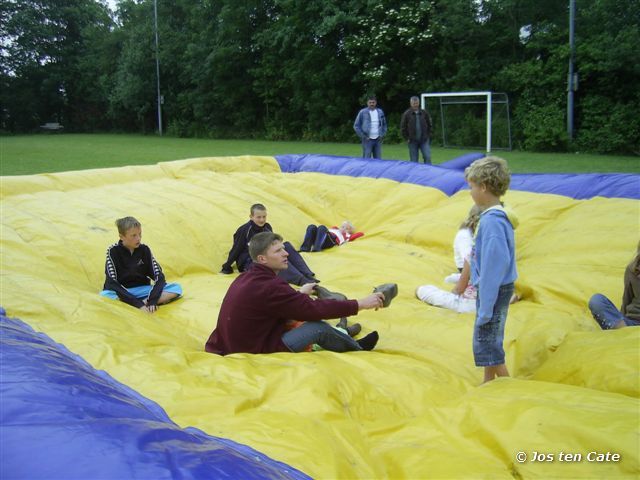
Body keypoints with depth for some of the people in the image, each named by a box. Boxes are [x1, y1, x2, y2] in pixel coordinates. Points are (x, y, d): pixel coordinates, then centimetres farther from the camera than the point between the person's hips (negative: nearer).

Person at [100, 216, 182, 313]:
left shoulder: (144, 249, -1)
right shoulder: (113, 251, -11)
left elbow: (159, 276, -6)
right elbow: (112, 283, -19)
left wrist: (152, 300, -24)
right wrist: (138, 304, -28)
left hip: (142, 290, 4)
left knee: (177, 288, -17)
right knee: (105, 296, -38)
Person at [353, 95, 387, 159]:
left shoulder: (380, 112, 9)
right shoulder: (362, 112, -3)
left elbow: (384, 125, 21)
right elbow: (356, 126, -1)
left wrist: (382, 134, 8)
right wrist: (363, 136, -7)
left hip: (378, 140, 4)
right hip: (367, 140, -4)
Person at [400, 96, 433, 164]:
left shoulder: (424, 113, 5)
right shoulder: (406, 114, -1)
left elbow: (430, 125, 13)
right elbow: (403, 128, 2)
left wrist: (428, 135, 5)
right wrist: (407, 138, -2)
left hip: (424, 140, 1)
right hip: (412, 141, -1)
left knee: (427, 157, -7)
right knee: (414, 160, 3)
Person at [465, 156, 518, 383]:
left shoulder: (492, 221, -24)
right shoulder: (499, 215, 4)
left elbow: (493, 267, -24)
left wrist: (485, 308, -20)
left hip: (494, 291, -9)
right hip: (498, 289, 9)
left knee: (487, 345, 1)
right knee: (489, 343, 20)